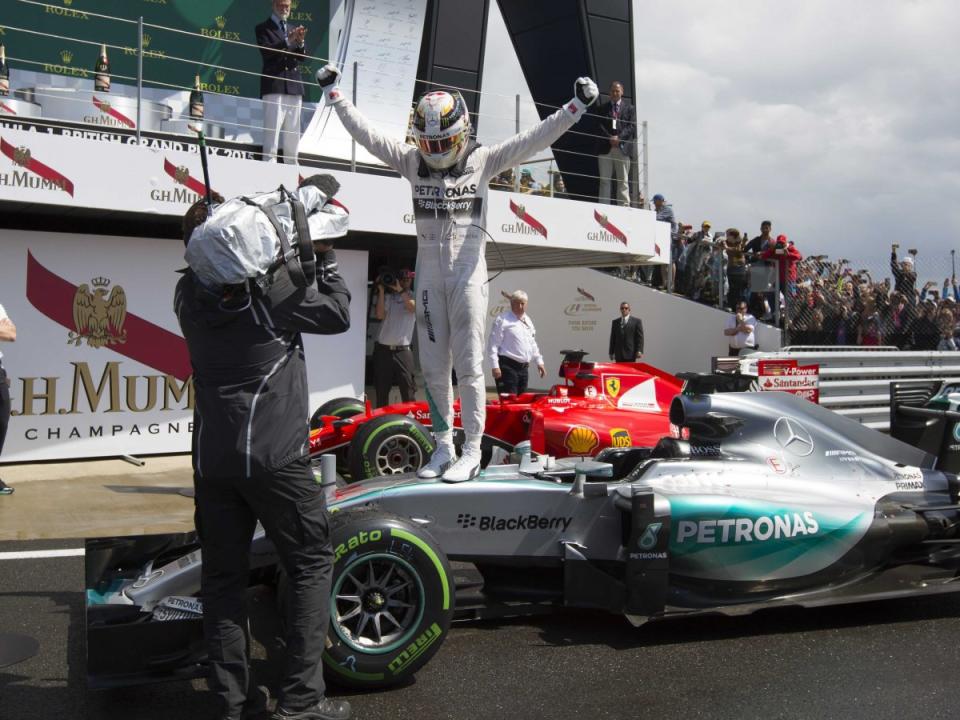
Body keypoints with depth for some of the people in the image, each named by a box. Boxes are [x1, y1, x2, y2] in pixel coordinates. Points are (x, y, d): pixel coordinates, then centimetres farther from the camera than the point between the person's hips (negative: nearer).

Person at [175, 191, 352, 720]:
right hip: (275, 454, -5)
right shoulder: (270, 282, -9)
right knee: (311, 563, 7)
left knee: (222, 576, 11)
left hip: (212, 457, 5)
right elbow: (337, 316, 4)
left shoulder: (188, 293, 5)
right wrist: (324, 259, 14)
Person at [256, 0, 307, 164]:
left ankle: (291, 165, 10)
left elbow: (302, 57, 11)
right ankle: (269, 162, -12)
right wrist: (288, 40, -21)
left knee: (293, 132, 6)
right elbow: (266, 51, -11)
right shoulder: (263, 28, 5)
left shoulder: (293, 29, 21)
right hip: (274, 85, -5)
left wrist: (300, 42, -9)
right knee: (272, 129, -10)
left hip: (294, 85, 6)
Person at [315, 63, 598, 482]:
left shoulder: (483, 161, -1)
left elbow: (535, 139, -7)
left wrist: (576, 107, -13)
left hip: (468, 272, -3)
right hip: (428, 273, 4)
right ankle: (443, 446, 20)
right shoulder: (411, 162, 6)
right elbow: (365, 133, 8)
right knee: (433, 366, 8)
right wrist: (333, 94, 8)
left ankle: (472, 452, 6)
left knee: (468, 366, -2)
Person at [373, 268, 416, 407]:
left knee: (408, 390, -7)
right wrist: (381, 291, -5)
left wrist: (400, 290, -18)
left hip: (402, 350, -1)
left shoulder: (414, 296, 10)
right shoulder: (388, 296, 10)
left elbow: (413, 307, -12)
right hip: (383, 349, 1)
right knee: (381, 391, 5)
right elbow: (380, 315, -4)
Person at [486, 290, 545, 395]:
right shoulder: (503, 320, -6)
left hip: (523, 367, 8)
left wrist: (539, 362, 20)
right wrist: (495, 366, -17)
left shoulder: (528, 321, 17)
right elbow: (493, 344, -11)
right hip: (507, 366, -8)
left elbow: (532, 344, 27)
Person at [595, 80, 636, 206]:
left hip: (623, 148, 0)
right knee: (604, 180, -3)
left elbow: (632, 127, 3)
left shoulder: (629, 108, 14)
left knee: (623, 180, -1)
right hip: (605, 148, 0)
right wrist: (610, 138, -12)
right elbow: (599, 126, 3)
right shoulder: (601, 108, 14)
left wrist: (619, 138, -12)